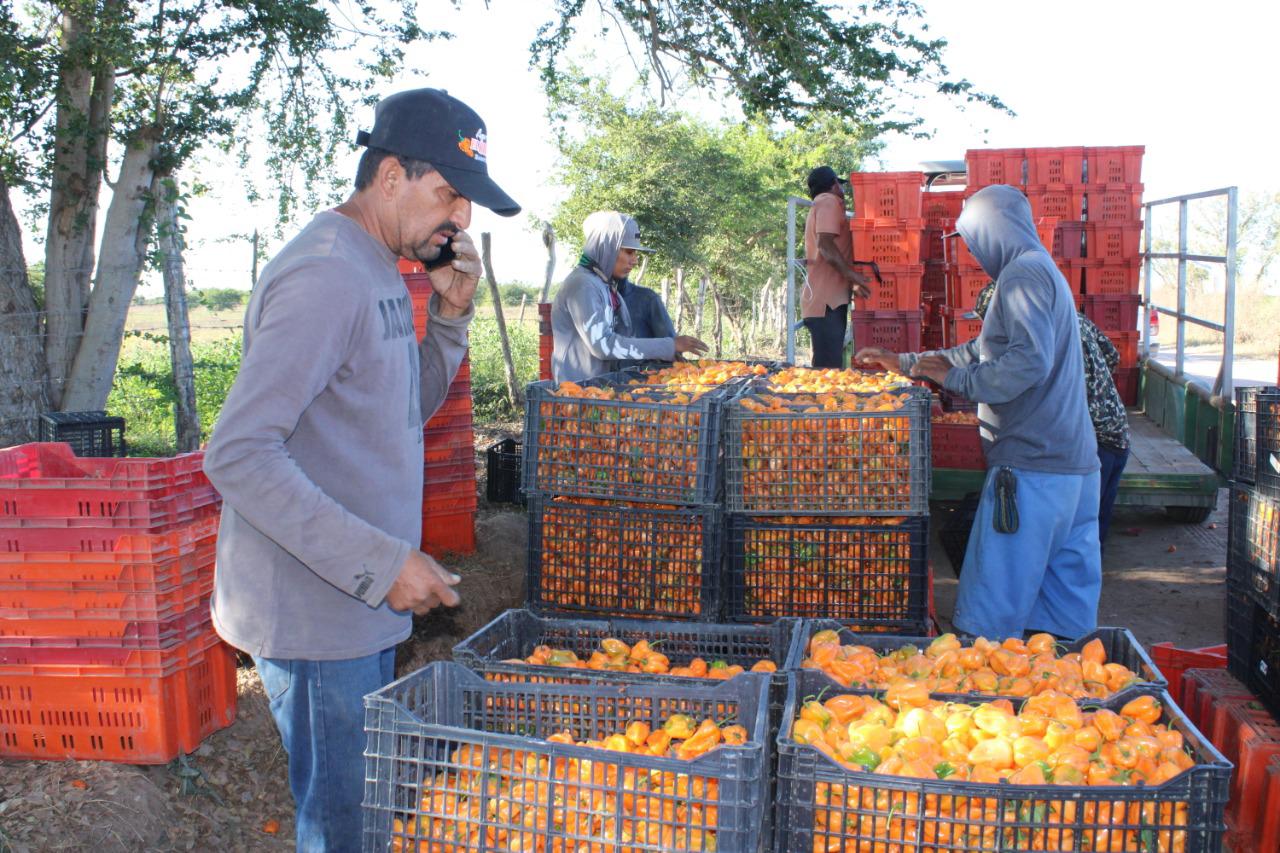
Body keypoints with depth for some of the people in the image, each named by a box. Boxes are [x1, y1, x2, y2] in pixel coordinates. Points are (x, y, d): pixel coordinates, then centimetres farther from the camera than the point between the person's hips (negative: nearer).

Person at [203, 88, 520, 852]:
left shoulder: (377, 272, 11)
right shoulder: (324, 278, -20)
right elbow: (238, 454, -25)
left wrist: (450, 317, 3)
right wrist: (379, 561, -27)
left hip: (363, 606, 10)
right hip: (317, 616, -10)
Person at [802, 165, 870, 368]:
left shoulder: (818, 206, 28)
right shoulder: (830, 202, -3)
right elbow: (825, 244, -18)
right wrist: (850, 274, -24)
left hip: (822, 300, 10)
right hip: (827, 300, -10)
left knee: (826, 366, 9)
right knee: (829, 367, -15)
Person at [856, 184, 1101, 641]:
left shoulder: (1023, 273, -10)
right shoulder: (1043, 272, 23)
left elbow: (1030, 360, -25)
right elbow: (985, 351, 31)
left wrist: (957, 379, -13)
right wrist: (905, 361, 31)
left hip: (1032, 466, -10)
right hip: (1074, 464, 10)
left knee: (987, 617, -6)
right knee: (1068, 616, 13)